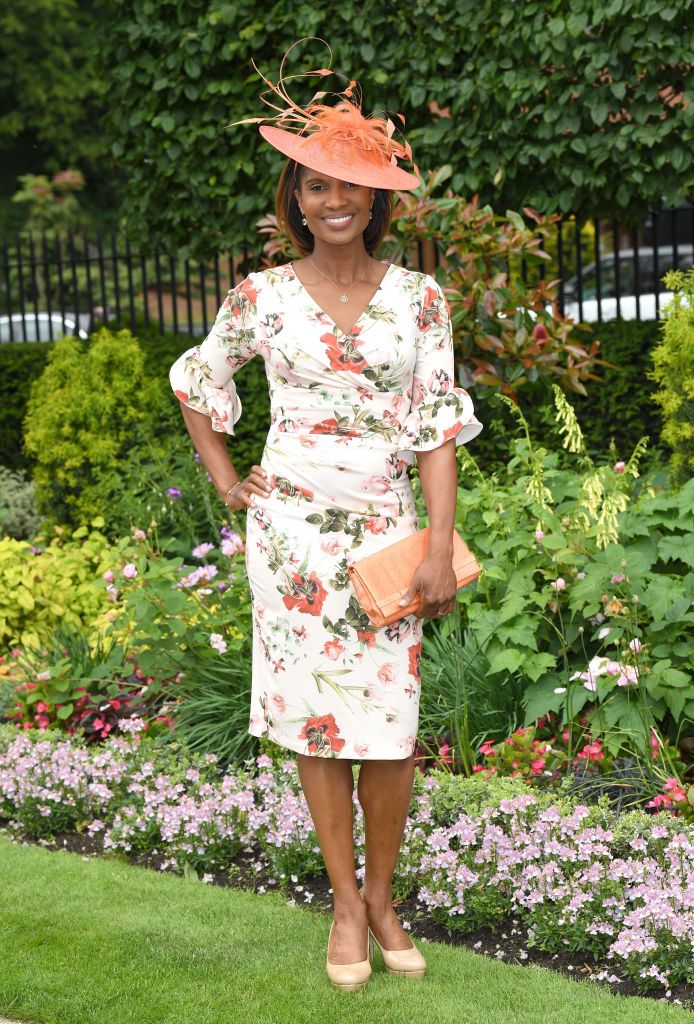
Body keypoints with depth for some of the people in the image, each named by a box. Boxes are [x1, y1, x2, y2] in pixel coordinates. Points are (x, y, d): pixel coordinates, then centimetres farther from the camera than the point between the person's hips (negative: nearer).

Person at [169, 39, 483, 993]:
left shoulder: (418, 297, -1)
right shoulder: (262, 297, 0)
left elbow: (438, 425, -2)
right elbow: (198, 380, 16)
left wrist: (441, 549, -8)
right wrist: (225, 478, 7)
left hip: (386, 527, 0)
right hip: (293, 527, 0)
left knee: (390, 720, -1)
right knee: (315, 713, 3)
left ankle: (382, 893, 16)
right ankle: (344, 898, 14)